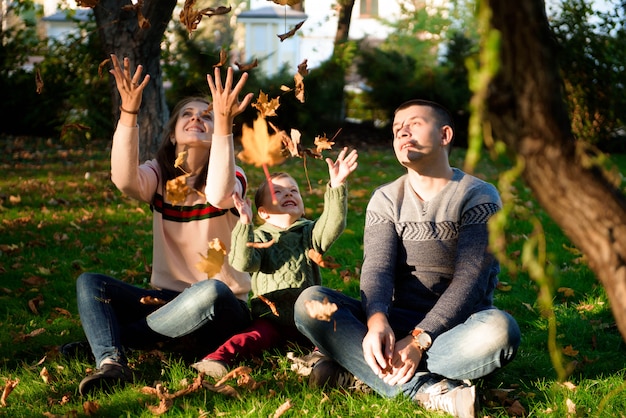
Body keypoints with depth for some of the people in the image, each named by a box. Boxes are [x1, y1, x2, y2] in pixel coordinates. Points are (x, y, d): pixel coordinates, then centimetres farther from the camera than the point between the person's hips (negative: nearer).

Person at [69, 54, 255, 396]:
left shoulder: (231, 177, -7)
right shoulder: (160, 176, 3)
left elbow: (219, 195, -34)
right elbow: (125, 180, -22)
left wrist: (224, 126, -46)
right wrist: (129, 113, -34)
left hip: (220, 308, -4)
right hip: (165, 299, 4)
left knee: (211, 291, -38)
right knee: (89, 283, -13)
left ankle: (105, 336, -23)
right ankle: (110, 362, -38)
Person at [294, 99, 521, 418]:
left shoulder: (478, 196, -3)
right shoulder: (385, 199, 9)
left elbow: (469, 281, -14)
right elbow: (377, 269, -7)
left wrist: (419, 341, -28)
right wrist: (376, 321, -31)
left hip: (453, 330, -3)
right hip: (395, 324, 3)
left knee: (499, 328, -37)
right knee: (310, 302, -22)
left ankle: (355, 370, -30)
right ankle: (430, 390, -35)